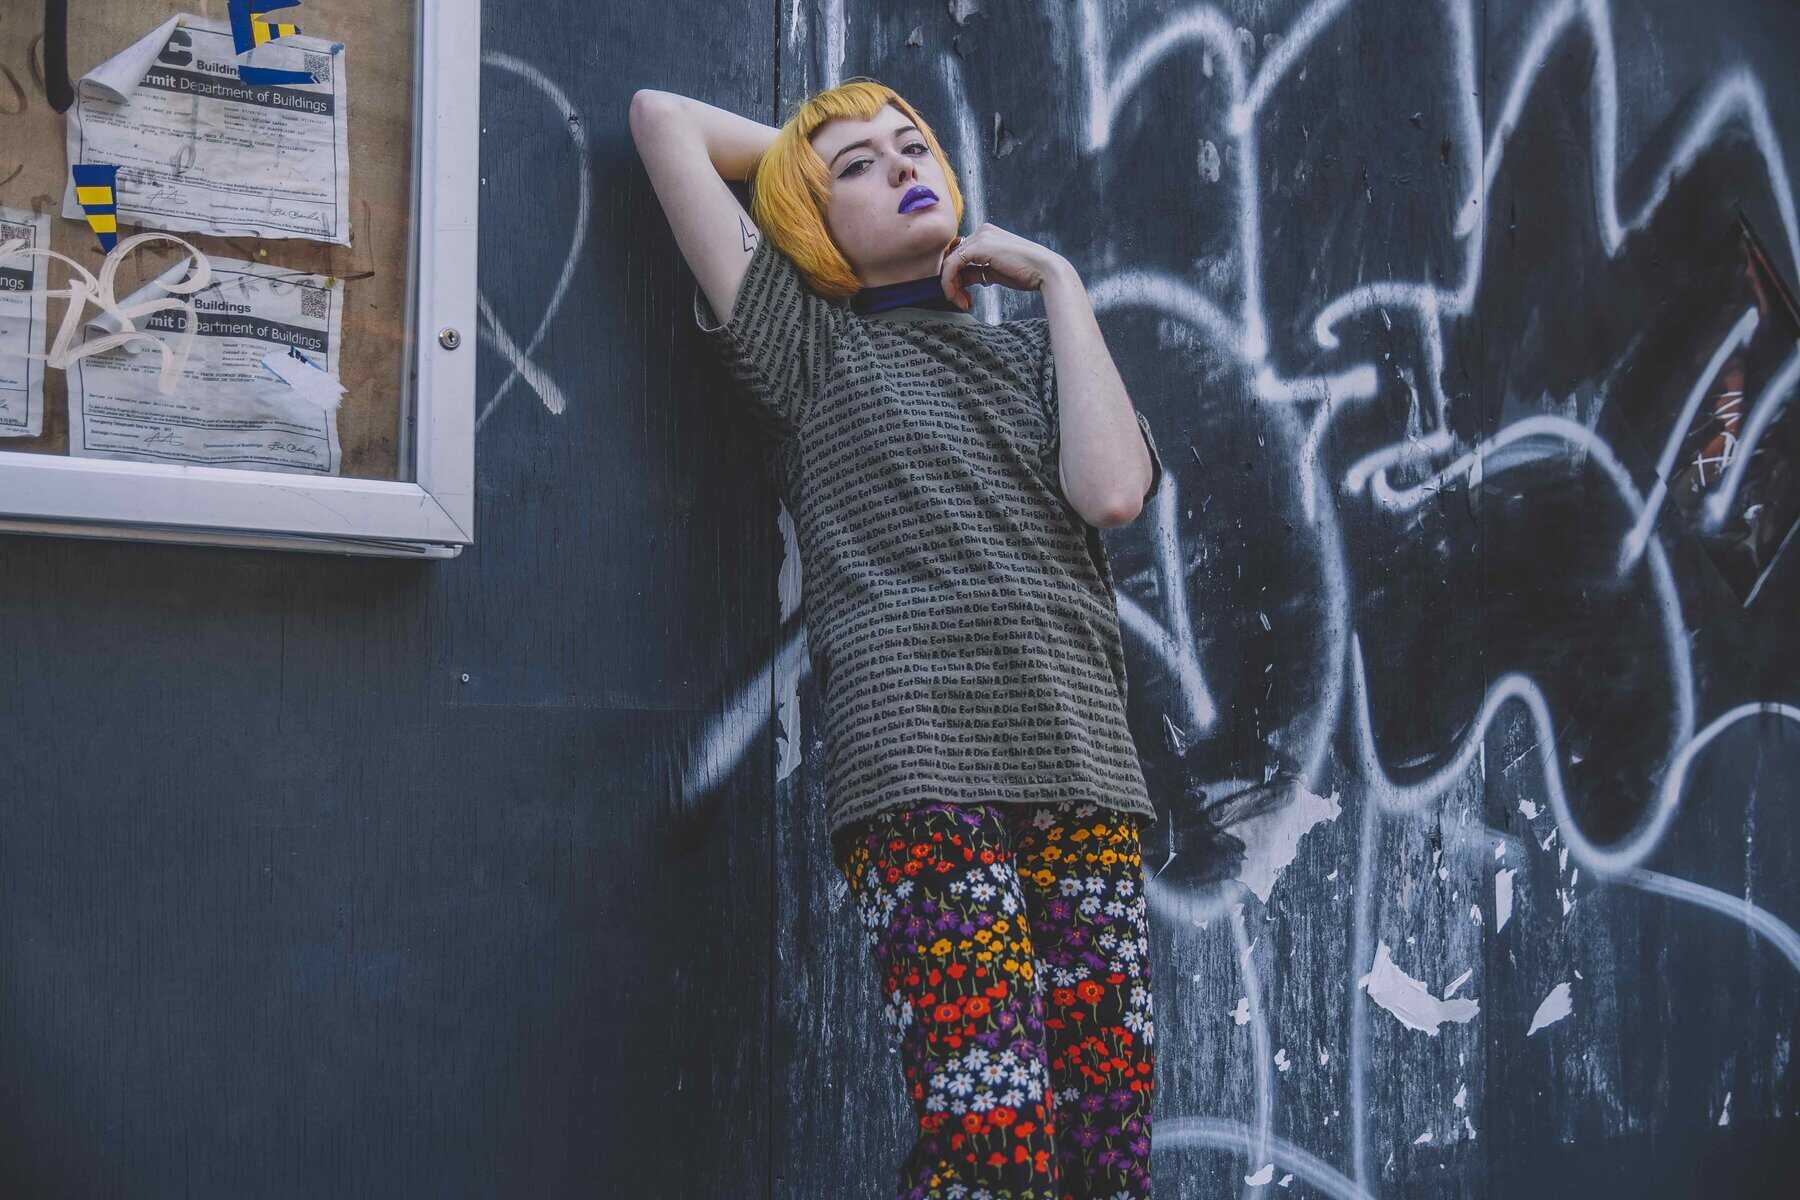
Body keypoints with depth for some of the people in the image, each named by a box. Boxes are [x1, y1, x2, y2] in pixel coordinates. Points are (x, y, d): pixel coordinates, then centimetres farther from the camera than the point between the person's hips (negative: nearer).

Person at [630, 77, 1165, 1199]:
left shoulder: (1038, 350, 24)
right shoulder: (812, 350, 16)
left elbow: (1111, 491, 1)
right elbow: (661, 116, 14)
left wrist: (1058, 280, 10)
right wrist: (810, 146, 28)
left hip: (1085, 769, 4)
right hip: (922, 772, -3)